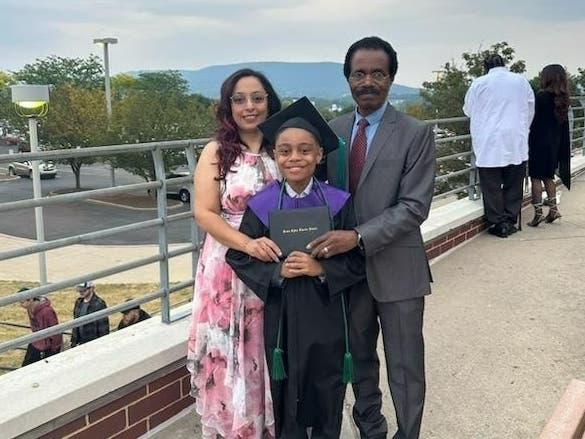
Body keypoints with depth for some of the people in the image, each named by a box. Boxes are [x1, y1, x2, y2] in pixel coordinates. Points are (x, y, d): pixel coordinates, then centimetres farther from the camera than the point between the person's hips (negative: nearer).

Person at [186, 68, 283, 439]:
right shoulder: (216, 152, -1)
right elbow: (205, 213, -8)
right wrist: (248, 244, -23)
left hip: (277, 267, 2)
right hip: (229, 269, -2)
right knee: (230, 358, 5)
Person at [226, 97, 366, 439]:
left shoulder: (338, 202, -7)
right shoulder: (262, 205, -6)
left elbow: (359, 261, -4)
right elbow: (238, 258, -1)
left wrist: (321, 269, -20)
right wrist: (277, 271, -16)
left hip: (326, 314, 0)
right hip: (281, 317, 1)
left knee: (327, 395, 13)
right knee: (286, 395, 14)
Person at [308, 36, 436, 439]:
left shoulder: (416, 133, -9)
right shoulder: (333, 130, 5)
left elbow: (415, 206, -15)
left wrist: (359, 237, -25)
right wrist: (328, 242, -6)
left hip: (396, 268, -4)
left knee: (405, 368, 8)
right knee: (359, 359, 19)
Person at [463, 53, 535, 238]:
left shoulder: (479, 83, -2)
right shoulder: (521, 80, 5)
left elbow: (468, 109, 10)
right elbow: (530, 110, 12)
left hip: (489, 145, -2)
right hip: (517, 144, 2)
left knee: (492, 187, 4)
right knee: (513, 185, 11)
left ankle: (498, 224, 8)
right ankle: (510, 221, 15)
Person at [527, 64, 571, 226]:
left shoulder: (541, 96, -15)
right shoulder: (562, 98, 6)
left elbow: (534, 120, -13)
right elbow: (563, 125, 10)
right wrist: (561, 147, 15)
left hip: (539, 143, -7)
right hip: (555, 144, 7)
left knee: (536, 177, 0)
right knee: (548, 176, 18)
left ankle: (538, 212, -2)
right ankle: (553, 208, 18)